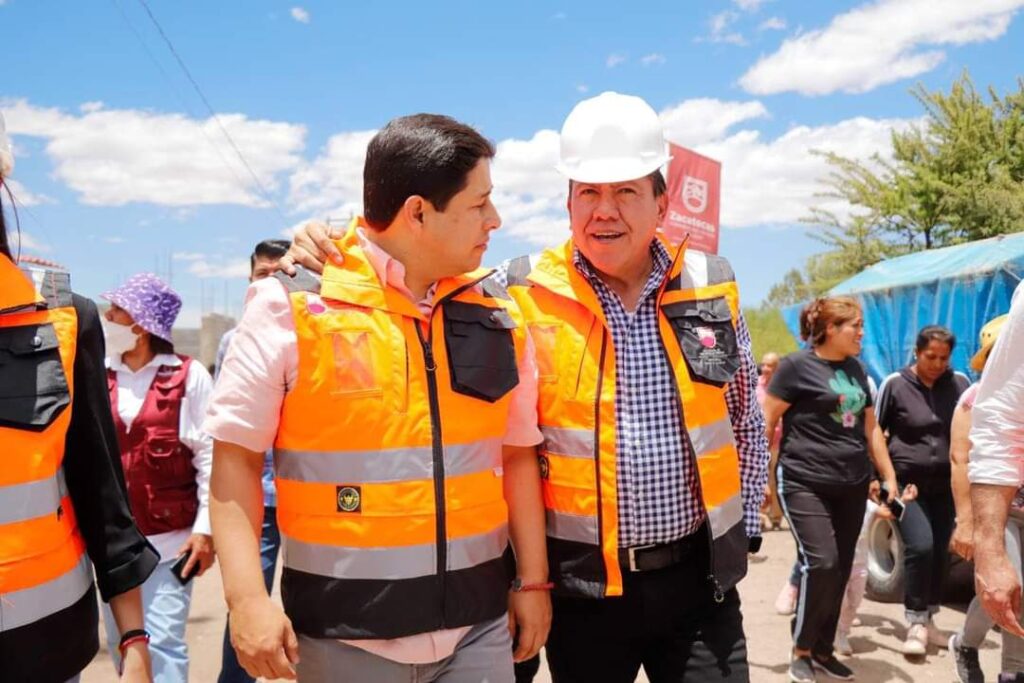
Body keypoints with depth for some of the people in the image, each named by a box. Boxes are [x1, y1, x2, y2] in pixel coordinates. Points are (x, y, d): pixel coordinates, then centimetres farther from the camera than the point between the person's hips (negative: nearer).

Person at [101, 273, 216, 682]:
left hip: (170, 538, -4)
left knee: (161, 641, -2)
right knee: (120, 641, 14)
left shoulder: (188, 376, -5)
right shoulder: (98, 377, 4)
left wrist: (206, 528, -9)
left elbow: (210, 455, -6)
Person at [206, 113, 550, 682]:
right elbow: (236, 458, -6)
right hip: (343, 633, -3)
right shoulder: (293, 308, -10)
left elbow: (517, 454, 8)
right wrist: (247, 598, -13)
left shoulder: (497, 313, 2)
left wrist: (532, 579, 8)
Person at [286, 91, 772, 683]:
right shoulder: (520, 293, -8)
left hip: (699, 577, 2)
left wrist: (745, 528, 12)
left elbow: (747, 421, 11)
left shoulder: (712, 286, 1)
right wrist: (337, 262, -17)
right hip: (580, 580, -1)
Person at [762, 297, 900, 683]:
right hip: (805, 484, -7)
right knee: (821, 564, -12)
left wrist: (889, 477, 17)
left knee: (841, 570, 9)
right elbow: (767, 422, -7)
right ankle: (801, 649, 8)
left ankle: (823, 650, 25)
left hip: (852, 485, 7)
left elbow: (870, 429, 20)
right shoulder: (797, 365, -8)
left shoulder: (855, 368, 13)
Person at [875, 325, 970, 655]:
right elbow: (875, 432, 0)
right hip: (906, 482, -4)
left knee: (940, 551, 7)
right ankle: (916, 623, -2)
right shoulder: (895, 384, -5)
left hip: (945, 485, 4)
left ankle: (928, 620, 23)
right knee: (920, 545, -15)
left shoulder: (960, 384, 4)